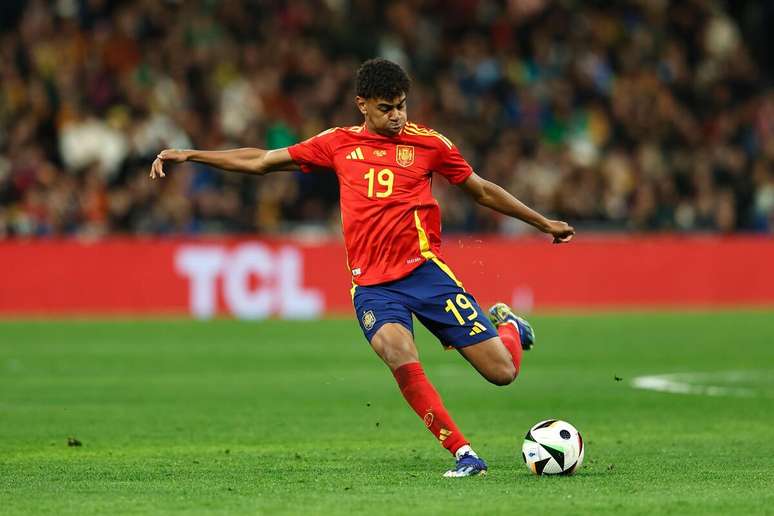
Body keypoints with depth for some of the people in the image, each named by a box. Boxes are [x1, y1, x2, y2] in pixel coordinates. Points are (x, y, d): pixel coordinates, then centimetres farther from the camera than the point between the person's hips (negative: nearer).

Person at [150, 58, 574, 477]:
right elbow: (261, 161, 17)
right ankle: (464, 455, -24)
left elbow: (481, 190, 18)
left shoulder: (428, 143, 5)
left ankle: (507, 324, 32)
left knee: (503, 372, -7)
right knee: (398, 352, -32)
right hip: (372, 285, 1)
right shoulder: (338, 143, 9)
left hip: (424, 270, -1)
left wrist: (544, 223, 21)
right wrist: (188, 155, 14)